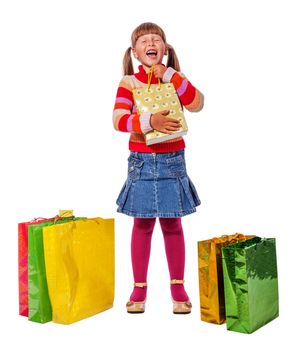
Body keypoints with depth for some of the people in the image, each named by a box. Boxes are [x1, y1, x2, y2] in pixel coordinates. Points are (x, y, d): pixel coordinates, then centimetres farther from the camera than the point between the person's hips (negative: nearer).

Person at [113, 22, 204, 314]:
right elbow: (118, 120, -14)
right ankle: (139, 287, 20)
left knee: (172, 224, 7)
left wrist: (169, 75, -16)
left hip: (172, 159, 1)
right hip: (141, 160, -1)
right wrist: (150, 121, -29)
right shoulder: (129, 82, 0)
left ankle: (178, 287, 21)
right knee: (142, 224, 6)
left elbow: (197, 104, -13)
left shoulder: (174, 79, 5)